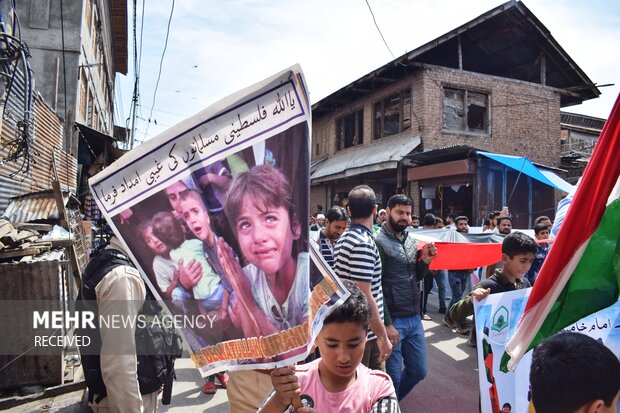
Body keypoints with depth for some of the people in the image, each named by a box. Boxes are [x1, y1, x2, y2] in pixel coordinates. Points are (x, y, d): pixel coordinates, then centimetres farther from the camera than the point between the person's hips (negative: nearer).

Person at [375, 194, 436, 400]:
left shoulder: (411, 240, 9)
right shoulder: (379, 242, -14)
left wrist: (425, 260, -1)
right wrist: (386, 323, -16)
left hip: (414, 318, 8)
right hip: (393, 320, -7)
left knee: (419, 371, 18)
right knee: (393, 378, 4)